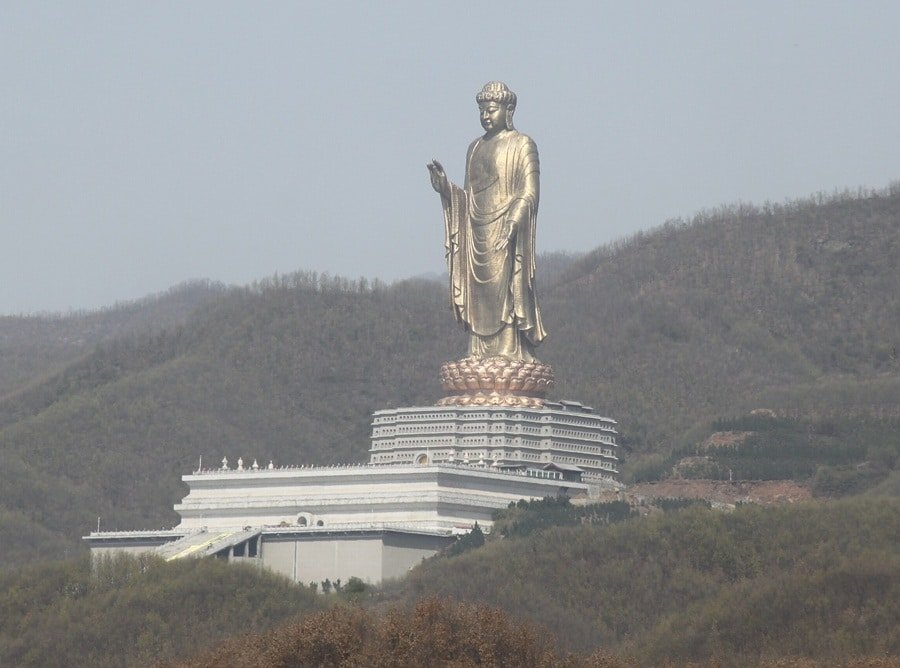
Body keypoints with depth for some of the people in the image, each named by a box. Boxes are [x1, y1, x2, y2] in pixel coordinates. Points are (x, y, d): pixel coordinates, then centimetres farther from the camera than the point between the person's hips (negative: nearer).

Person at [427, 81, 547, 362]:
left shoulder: (522, 145, -1)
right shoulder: (475, 148, 19)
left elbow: (529, 193, -9)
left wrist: (512, 225, -24)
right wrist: (445, 187, 1)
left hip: (506, 238, -6)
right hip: (477, 238, 6)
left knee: (505, 304, -11)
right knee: (479, 308, 2)